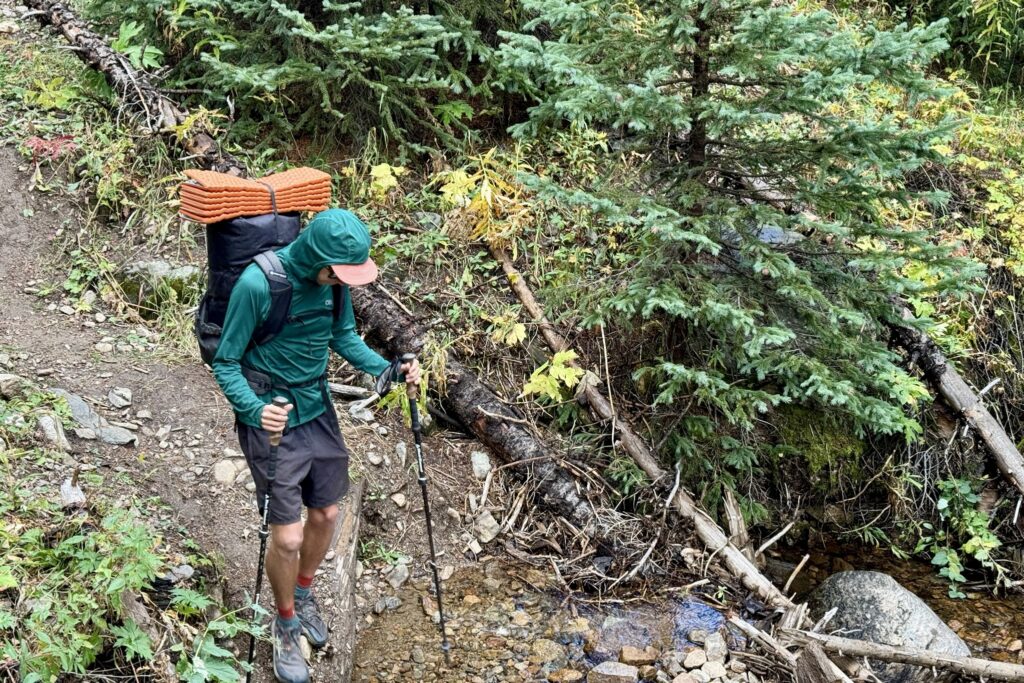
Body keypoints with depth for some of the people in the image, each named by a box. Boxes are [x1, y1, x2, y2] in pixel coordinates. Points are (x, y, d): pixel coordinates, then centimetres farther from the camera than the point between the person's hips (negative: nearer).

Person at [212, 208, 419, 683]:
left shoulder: (333, 278, -8)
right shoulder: (257, 284, -25)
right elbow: (226, 363, -15)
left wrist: (386, 369, -8)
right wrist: (254, 409, -32)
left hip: (318, 410, 6)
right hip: (273, 422, -5)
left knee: (325, 515, 16)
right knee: (288, 535, -3)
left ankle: (303, 594, 46)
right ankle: (286, 624, 26)